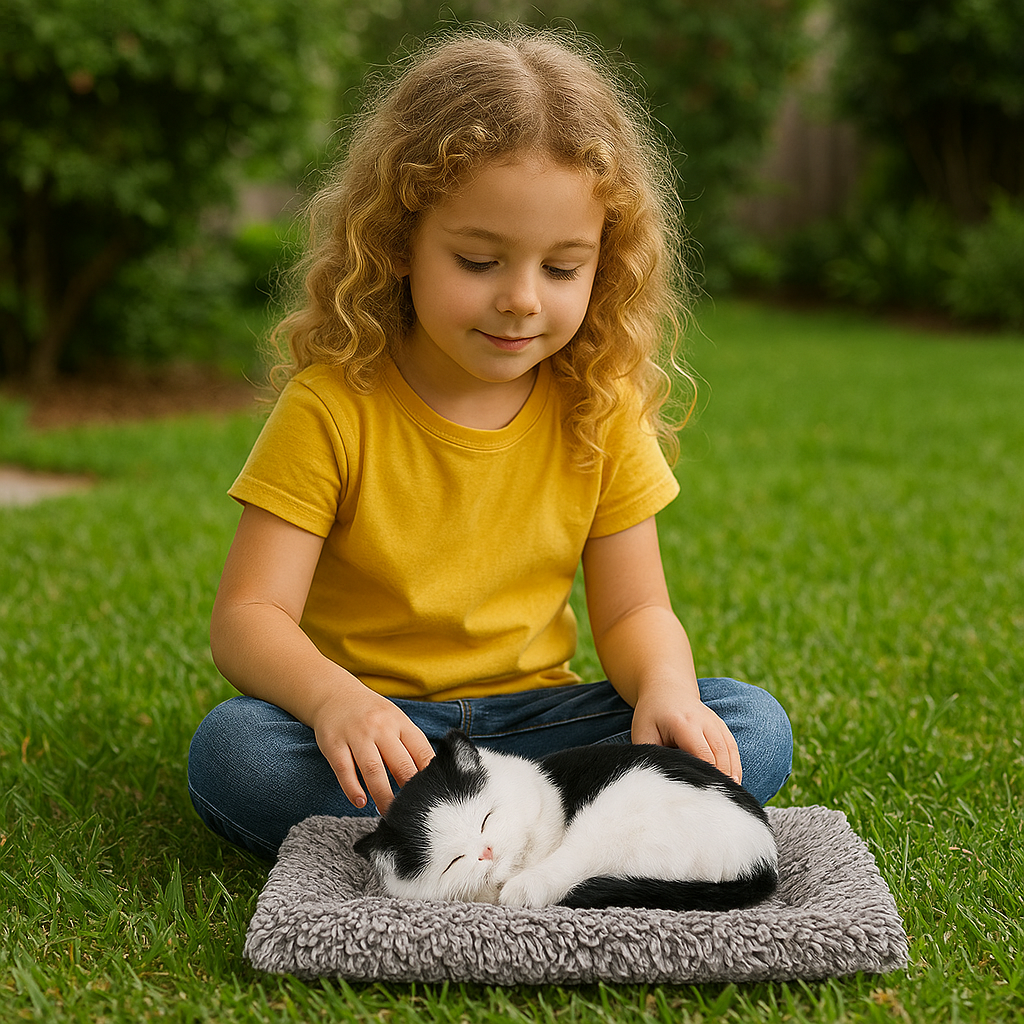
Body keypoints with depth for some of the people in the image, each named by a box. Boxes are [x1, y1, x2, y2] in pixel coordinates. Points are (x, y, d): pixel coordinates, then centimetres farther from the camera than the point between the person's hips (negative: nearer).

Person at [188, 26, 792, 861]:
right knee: (229, 750, -32)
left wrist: (666, 690, -23)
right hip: (375, 728, -2)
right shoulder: (335, 404, -11)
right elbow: (249, 617, -15)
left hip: (536, 718, 3)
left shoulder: (601, 410, -1)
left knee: (757, 728, -18)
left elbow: (634, 612, 1)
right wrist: (332, 697, -37)